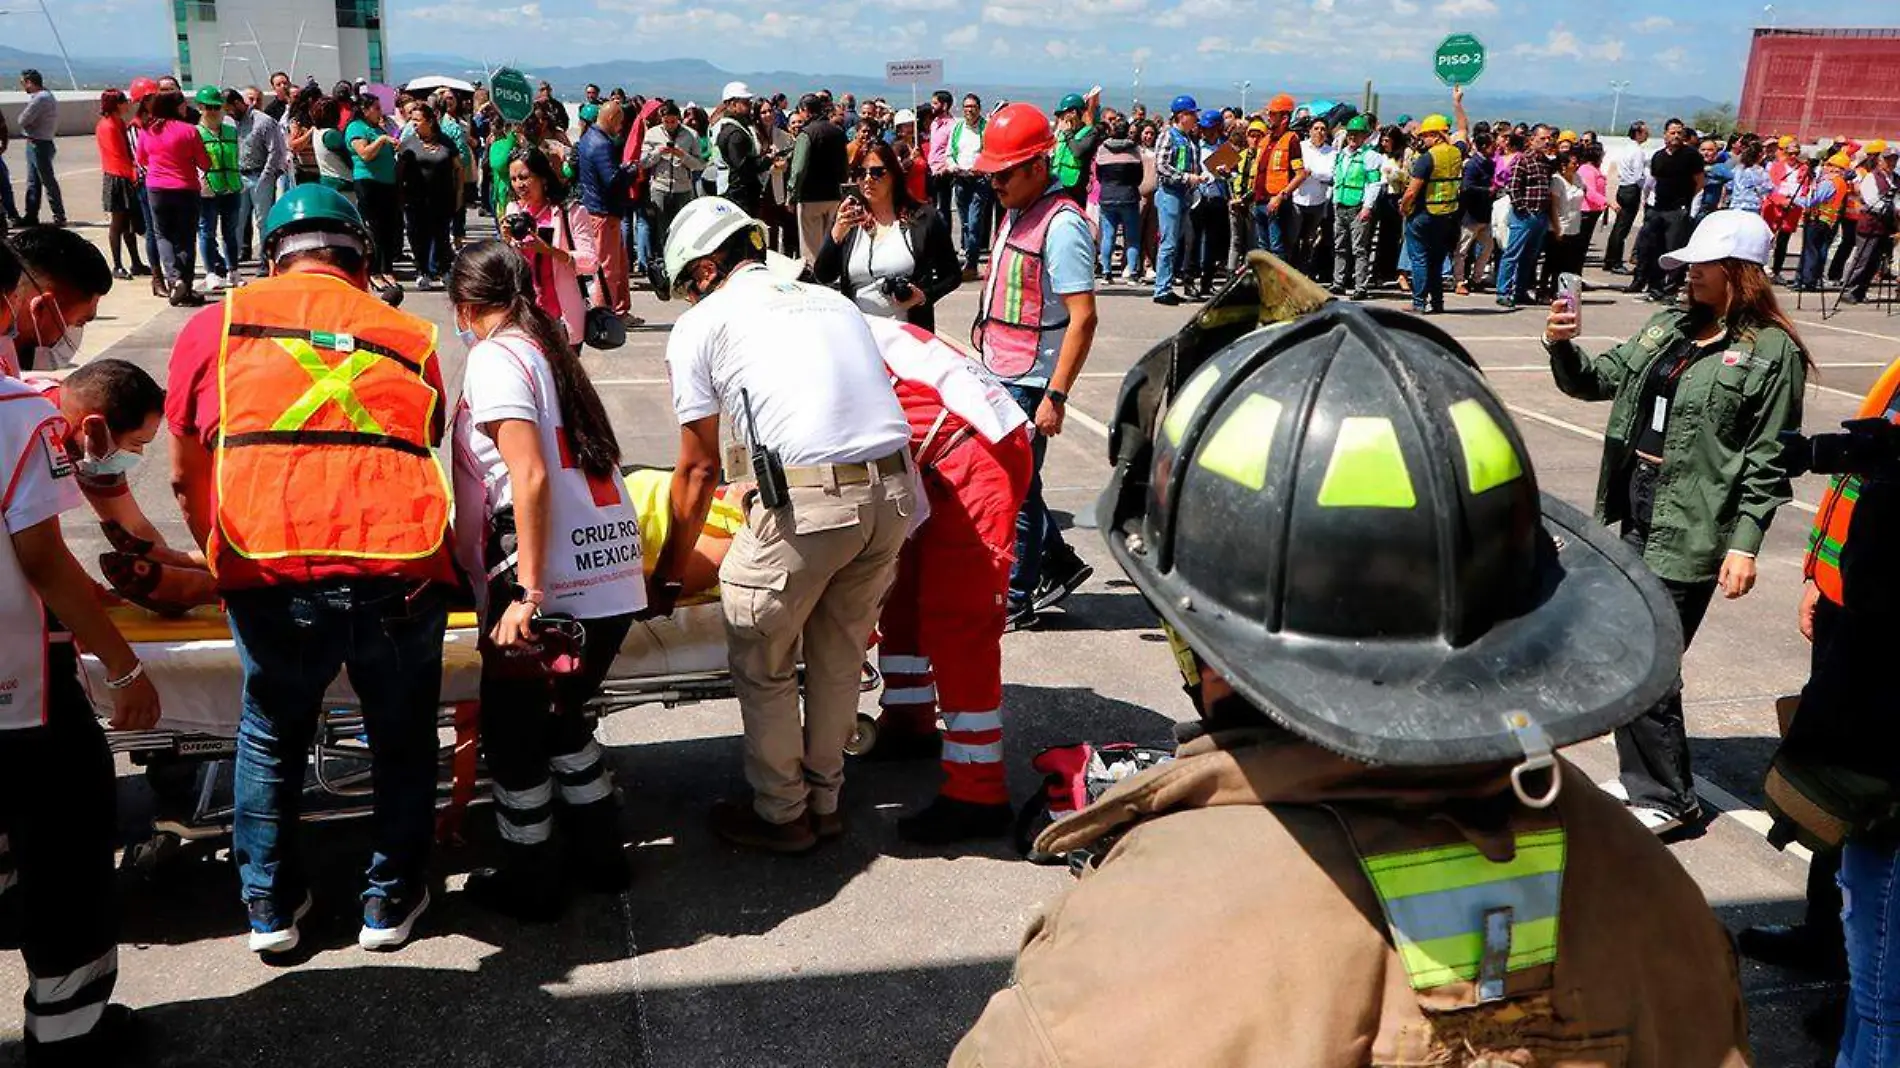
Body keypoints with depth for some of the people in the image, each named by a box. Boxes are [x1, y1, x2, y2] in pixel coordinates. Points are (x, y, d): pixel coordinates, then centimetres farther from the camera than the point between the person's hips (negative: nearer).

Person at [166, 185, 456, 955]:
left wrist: (222, 562, 38)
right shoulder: (411, 337, 16)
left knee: (271, 737, 25)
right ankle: (392, 900, 37)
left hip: (270, 571, 0)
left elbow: (186, 477, 21)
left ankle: (271, 905, 38)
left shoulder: (216, 326, 14)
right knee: (403, 738, 23)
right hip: (402, 567, 0)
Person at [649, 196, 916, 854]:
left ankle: (780, 814, 28)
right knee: (840, 656, 23)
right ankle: (824, 800, 37)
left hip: (809, 502, -6)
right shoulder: (832, 300, 24)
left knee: (762, 666, 16)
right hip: (894, 489, 6)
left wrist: (668, 574, 24)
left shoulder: (700, 324, 10)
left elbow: (700, 469, 12)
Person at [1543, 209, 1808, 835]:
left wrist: (1745, 544, -15)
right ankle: (1643, 779, 30)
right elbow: (1596, 380, 15)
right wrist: (1562, 346, -5)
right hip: (1639, 514, 7)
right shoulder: (1668, 327, 11)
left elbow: (1768, 461, -11)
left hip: (1691, 530, -7)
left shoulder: (1772, 352, -8)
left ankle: (1667, 799, 12)